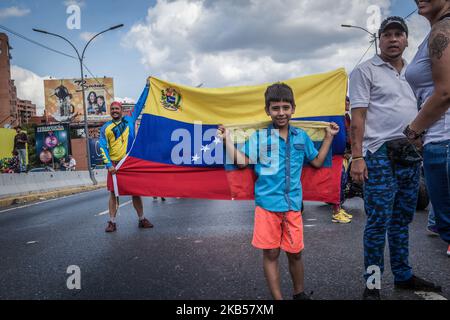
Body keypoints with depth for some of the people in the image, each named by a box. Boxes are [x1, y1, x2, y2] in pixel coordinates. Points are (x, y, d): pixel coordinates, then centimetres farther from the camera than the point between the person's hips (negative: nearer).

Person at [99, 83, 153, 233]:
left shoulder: (129, 120, 9)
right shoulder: (105, 128, 6)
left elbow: (139, 104, 12)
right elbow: (103, 147, 0)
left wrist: (147, 87, 11)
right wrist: (109, 165, -11)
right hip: (115, 164, 0)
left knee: (136, 191, 6)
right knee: (114, 192, 1)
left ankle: (142, 219, 16)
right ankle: (112, 222, 7)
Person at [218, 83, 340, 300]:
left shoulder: (301, 137, 10)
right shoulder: (259, 136, 0)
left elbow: (317, 162, 17)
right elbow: (241, 161, -3)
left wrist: (329, 137, 17)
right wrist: (227, 139, -7)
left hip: (293, 204, 3)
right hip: (267, 203, -2)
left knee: (295, 252, 12)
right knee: (270, 253, 4)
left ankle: (299, 294, 34)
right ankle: (277, 297, 18)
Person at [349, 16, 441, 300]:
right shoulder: (366, 71, 1)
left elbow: (421, 113, 23)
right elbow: (357, 117, -7)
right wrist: (357, 157, -15)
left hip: (411, 155, 6)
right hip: (381, 154, -6)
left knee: (402, 220, 12)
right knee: (379, 221, -5)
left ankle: (403, 276, 23)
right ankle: (373, 282, 5)